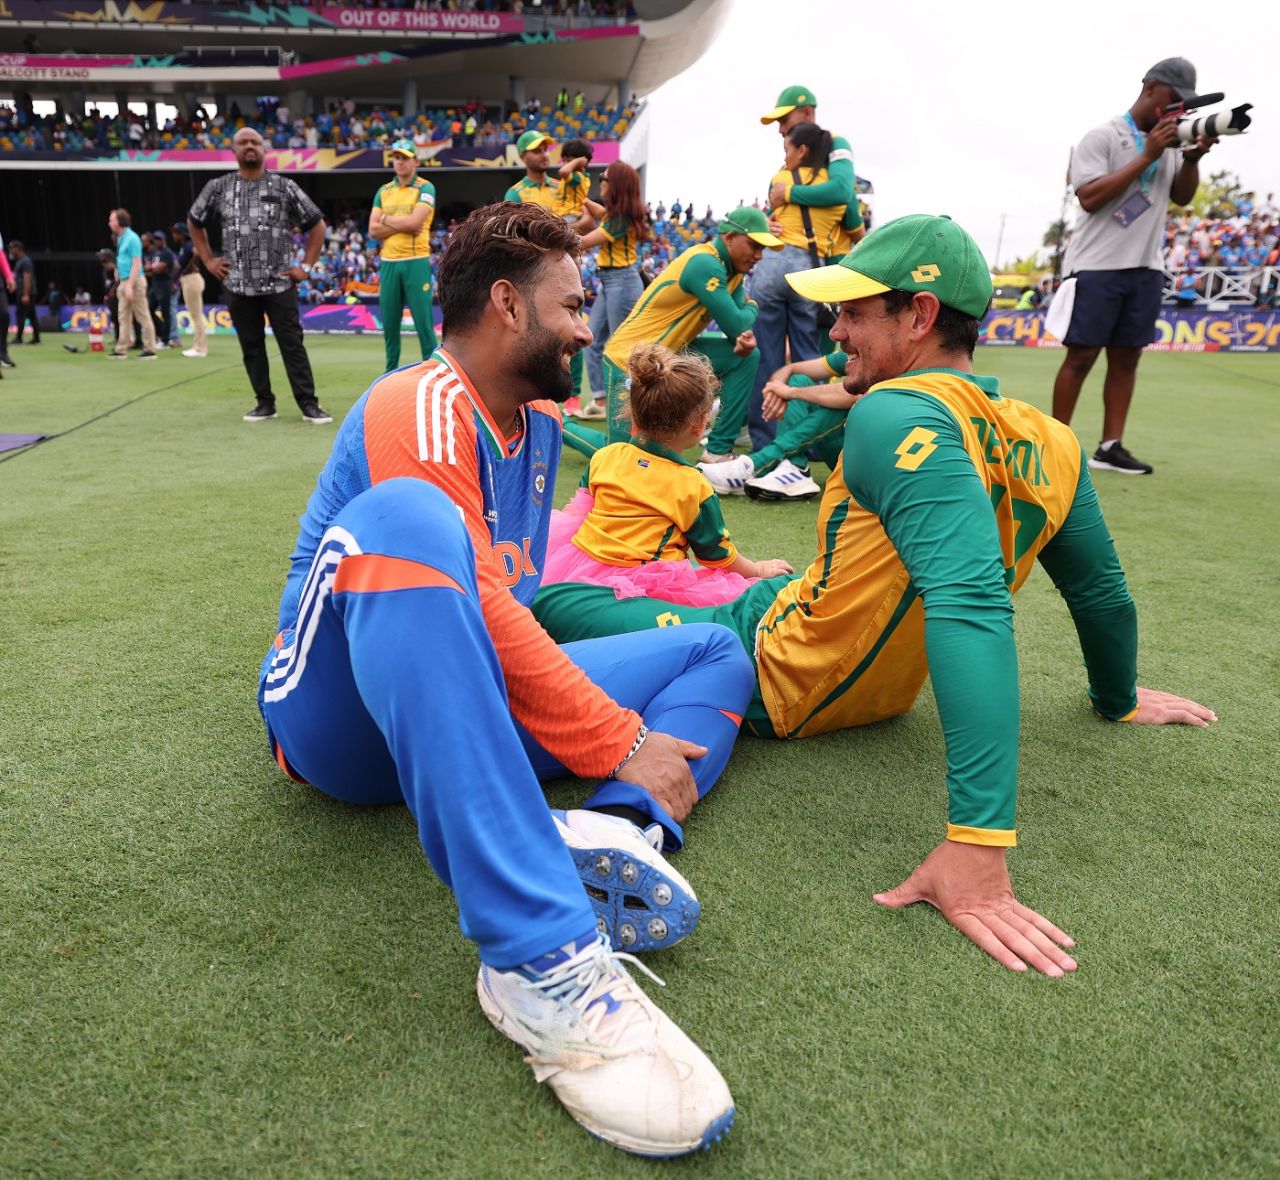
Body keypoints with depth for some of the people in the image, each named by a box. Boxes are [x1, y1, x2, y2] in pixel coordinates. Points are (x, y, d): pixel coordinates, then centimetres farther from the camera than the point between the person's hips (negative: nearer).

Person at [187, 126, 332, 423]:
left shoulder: (284, 187, 3)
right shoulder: (218, 188, 8)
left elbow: (317, 225, 8)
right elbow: (194, 222, 21)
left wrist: (306, 266, 0)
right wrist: (208, 260, 11)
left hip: (280, 283, -2)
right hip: (238, 285, 3)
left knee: (292, 344, -6)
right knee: (251, 346, 6)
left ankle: (308, 404, -5)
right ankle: (265, 402, 14)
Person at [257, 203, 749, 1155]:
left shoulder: (540, 417, 12)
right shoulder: (420, 410, -14)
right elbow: (478, 610, -25)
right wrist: (622, 745, -21)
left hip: (471, 704, 8)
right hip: (343, 714, -8)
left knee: (716, 653, 5)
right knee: (404, 516, -38)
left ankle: (616, 832, -29)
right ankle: (542, 957, -47)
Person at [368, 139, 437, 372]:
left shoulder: (425, 188, 1)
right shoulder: (383, 191, 14)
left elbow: (415, 222, -14)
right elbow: (373, 230, 5)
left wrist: (386, 219, 0)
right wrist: (403, 224, -6)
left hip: (416, 262, -5)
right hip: (388, 264, 5)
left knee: (424, 322, -6)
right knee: (389, 324, 8)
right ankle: (391, 372, 19)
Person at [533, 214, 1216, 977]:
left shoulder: (898, 416, -30)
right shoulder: (1053, 445, -6)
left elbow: (971, 606, -42)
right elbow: (1103, 591, 5)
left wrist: (978, 844, -47)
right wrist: (1119, 700, 26)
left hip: (774, 684, -8)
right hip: (882, 695, 8)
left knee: (553, 603, 1)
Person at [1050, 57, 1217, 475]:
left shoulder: (1169, 142, 14)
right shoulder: (1103, 137, -4)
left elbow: (1182, 197, 15)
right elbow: (1089, 198, -15)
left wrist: (1192, 159, -3)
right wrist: (1147, 157, -17)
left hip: (1146, 269, 7)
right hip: (1098, 267, -6)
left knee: (1127, 357, 3)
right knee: (1082, 355, -6)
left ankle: (1110, 448, 4)